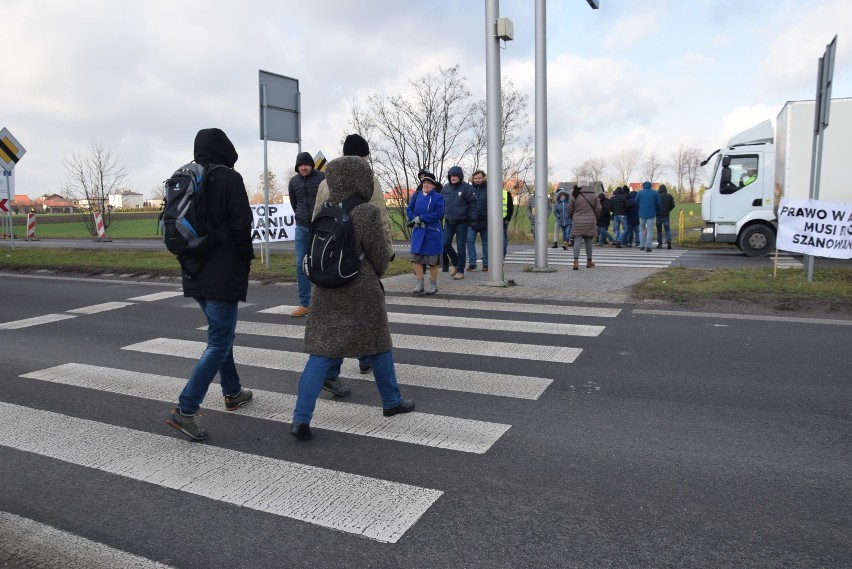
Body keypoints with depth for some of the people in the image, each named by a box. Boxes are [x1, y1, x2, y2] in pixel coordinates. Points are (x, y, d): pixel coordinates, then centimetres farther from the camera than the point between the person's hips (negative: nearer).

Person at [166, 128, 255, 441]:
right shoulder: (229, 178, -11)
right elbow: (241, 227, -16)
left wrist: (190, 257, 17)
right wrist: (246, 260, -1)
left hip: (194, 273, 8)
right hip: (223, 275, -8)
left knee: (221, 333, 22)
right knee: (219, 343, -4)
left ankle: (233, 392, 33)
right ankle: (185, 409, -8)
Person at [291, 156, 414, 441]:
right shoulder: (366, 212, -15)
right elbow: (380, 256, -8)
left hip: (327, 292, 4)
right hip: (362, 292, -4)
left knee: (321, 353, 4)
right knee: (378, 345, 16)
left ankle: (301, 418, -3)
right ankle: (392, 401, 33)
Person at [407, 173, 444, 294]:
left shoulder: (438, 197, -3)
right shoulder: (416, 195, 8)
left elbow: (439, 213, -13)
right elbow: (409, 209, 8)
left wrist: (421, 218, -15)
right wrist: (414, 219, -12)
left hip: (433, 232, -3)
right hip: (418, 231, 4)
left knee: (433, 260, 3)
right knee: (417, 258, 1)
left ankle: (433, 285, 15)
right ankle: (419, 285, 9)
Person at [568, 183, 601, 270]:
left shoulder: (574, 197, 1)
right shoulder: (593, 196, 5)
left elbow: (570, 211, 5)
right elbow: (598, 209, 6)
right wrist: (594, 218, 20)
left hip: (578, 222, -1)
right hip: (590, 222, 1)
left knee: (577, 241, -5)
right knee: (588, 242, 10)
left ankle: (576, 261, -20)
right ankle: (589, 262, 19)